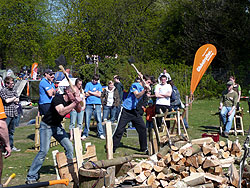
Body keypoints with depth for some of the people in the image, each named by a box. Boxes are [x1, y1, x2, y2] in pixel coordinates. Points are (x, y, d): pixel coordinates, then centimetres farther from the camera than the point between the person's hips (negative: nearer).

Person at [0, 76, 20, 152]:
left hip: (14, 113, 7)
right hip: (7, 114, -7)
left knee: (11, 131, 13)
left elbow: (17, 100, 10)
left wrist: (11, 100, -6)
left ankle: (11, 146, 21)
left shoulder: (13, 90, 16)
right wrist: (14, 98, 2)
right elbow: (7, 100, -14)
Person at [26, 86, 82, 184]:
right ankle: (31, 176, -9)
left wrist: (78, 103, -21)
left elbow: (79, 111, -2)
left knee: (69, 147, 1)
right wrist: (74, 103, -39)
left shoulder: (71, 100, -3)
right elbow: (61, 112, -39)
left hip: (57, 126, 7)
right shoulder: (58, 98, -25)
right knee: (44, 150, -16)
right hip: (46, 126, -7)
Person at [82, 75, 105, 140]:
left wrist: (90, 92, -2)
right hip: (89, 104, 0)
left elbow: (99, 95, 0)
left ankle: (101, 134, 2)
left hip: (97, 104, 0)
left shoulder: (99, 85, 10)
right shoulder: (88, 84, 8)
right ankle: (85, 134, 10)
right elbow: (86, 94, 0)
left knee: (99, 119, -3)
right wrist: (95, 92, -1)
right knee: (87, 120, 1)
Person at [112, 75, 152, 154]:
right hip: (126, 110, -7)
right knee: (119, 129, -8)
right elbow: (137, 95, -27)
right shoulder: (135, 85, -11)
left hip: (134, 110, 7)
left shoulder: (143, 88, 11)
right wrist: (144, 90, -39)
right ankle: (112, 148, 1)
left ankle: (144, 148, 17)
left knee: (142, 128, 4)